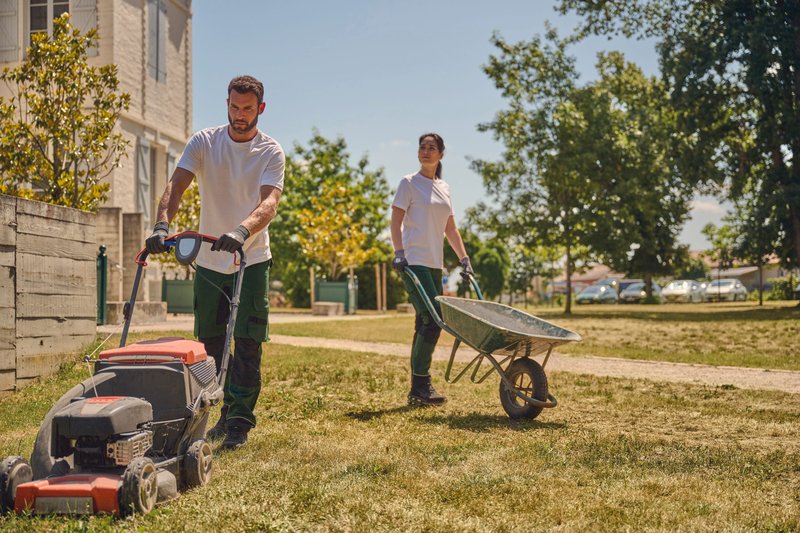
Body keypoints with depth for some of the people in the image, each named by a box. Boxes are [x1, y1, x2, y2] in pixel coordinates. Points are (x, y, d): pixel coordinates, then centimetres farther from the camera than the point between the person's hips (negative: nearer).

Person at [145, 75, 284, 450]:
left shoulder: (271, 152, -8)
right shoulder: (204, 142, -1)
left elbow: (270, 203, -24)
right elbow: (176, 185, -14)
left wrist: (241, 232, -43)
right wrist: (162, 225, -33)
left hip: (251, 262, -3)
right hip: (209, 262, 3)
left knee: (247, 345, -5)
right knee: (210, 343, 11)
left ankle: (240, 421, 4)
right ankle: (227, 410, 27)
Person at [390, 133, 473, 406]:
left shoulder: (444, 188, 18)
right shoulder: (409, 183, 0)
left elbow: (451, 229, 21)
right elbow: (395, 222, -7)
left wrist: (464, 258, 14)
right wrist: (398, 253, -20)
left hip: (435, 264, 7)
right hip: (414, 262, -7)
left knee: (425, 325, 7)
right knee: (433, 319, -17)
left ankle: (418, 390, 12)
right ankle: (421, 385, -10)